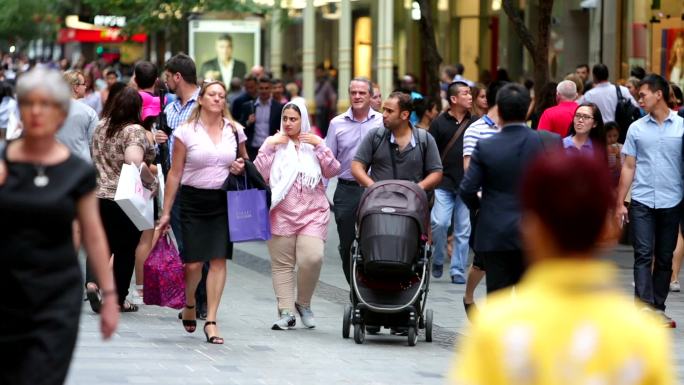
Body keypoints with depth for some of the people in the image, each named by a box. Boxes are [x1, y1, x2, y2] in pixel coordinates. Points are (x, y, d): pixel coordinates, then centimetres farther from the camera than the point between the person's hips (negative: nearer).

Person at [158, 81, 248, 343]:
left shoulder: (234, 130, 7)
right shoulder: (187, 131, -2)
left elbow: (244, 160, 23)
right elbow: (175, 173, 0)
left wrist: (242, 167, -2)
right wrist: (166, 211, -1)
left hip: (224, 203, 2)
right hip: (194, 200, -2)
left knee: (219, 260, -7)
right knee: (193, 262, -3)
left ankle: (211, 320, -4)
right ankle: (189, 305, 28)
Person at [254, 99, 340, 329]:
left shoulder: (314, 144, 14)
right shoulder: (273, 142, 11)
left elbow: (332, 171, 3)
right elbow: (259, 173, 0)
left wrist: (320, 146, -5)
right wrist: (269, 147, -7)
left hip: (313, 213, 0)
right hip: (281, 213, 0)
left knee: (312, 258, -17)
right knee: (282, 264, -3)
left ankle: (303, 304, 3)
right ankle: (286, 312, 0)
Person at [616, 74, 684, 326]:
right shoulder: (637, 129, 7)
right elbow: (629, 167, 9)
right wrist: (620, 203, 5)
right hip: (642, 202, 0)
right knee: (643, 255, -9)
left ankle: (658, 308, 15)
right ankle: (645, 307, -16)